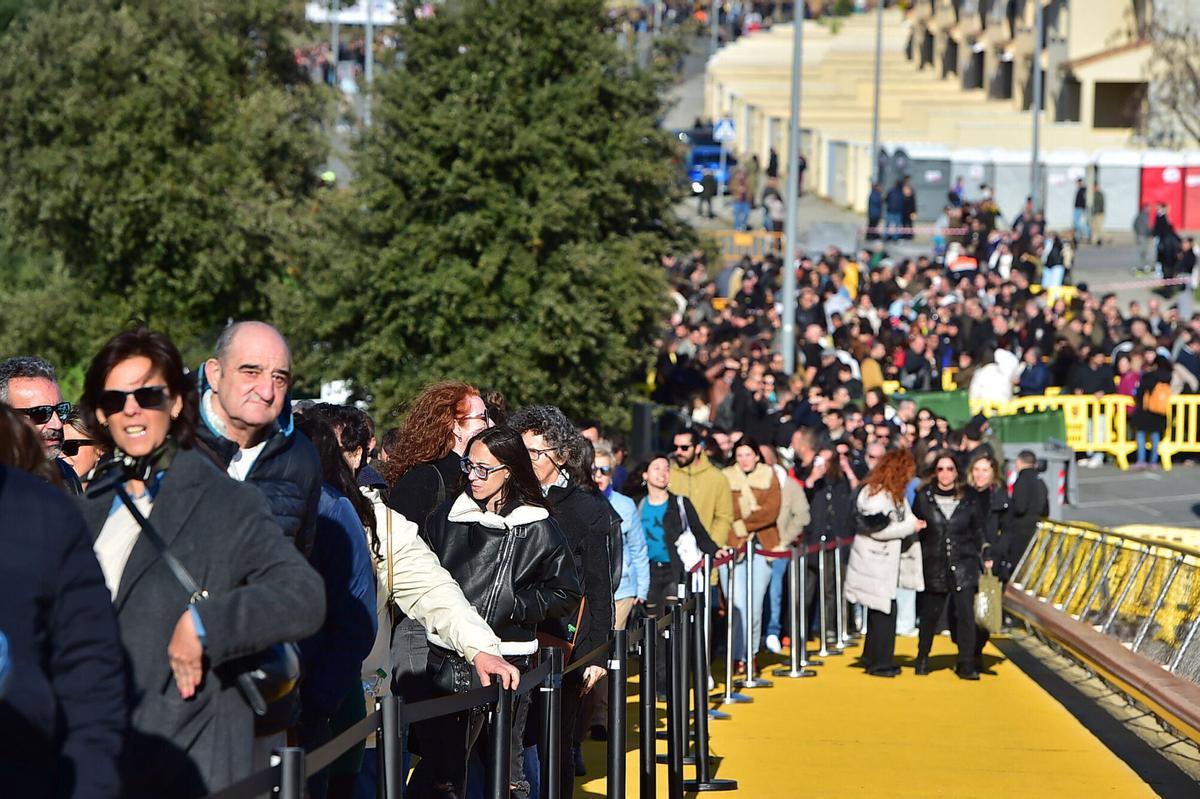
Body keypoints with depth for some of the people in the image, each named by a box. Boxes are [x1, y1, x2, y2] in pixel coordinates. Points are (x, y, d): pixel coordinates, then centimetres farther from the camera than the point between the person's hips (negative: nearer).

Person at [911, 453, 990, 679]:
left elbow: (979, 532, 12)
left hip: (964, 565, 0)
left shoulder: (968, 500, 4)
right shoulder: (924, 498, 2)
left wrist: (985, 558, 6)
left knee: (965, 614, -8)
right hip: (934, 566, 0)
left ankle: (967, 664, -2)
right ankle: (922, 658, 30)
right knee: (929, 614, 9)